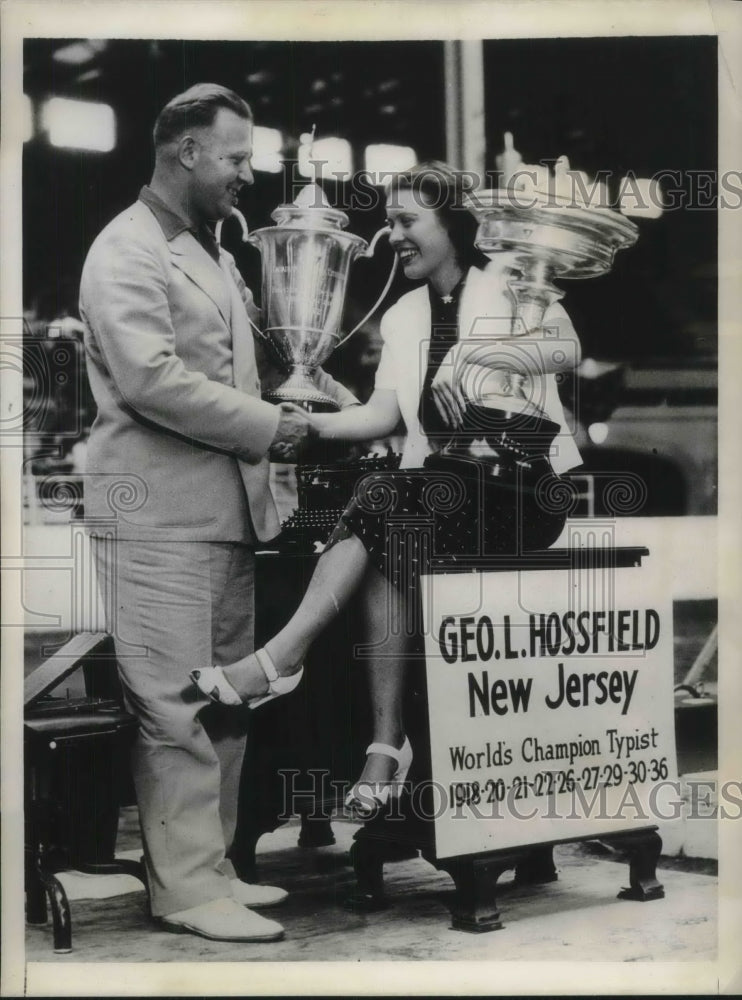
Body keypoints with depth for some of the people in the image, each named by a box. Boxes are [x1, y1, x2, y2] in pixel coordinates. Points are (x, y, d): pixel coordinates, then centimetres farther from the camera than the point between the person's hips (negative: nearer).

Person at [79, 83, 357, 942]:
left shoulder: (210, 253, 22)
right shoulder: (127, 251, -8)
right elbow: (150, 378, -20)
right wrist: (266, 426, -15)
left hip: (227, 510, 10)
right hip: (157, 513, -9)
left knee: (224, 701, 11)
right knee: (174, 707, -7)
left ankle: (209, 867, 20)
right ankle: (186, 888, -1)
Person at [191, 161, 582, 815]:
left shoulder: (508, 282, 5)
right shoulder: (402, 317, 21)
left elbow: (567, 349, -13)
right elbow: (382, 416, 10)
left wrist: (472, 351, -22)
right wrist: (309, 422, -6)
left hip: (523, 481, -4)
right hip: (441, 483, 4)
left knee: (382, 505, -28)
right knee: (393, 546, -27)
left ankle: (282, 656, -25)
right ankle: (388, 741, -28)